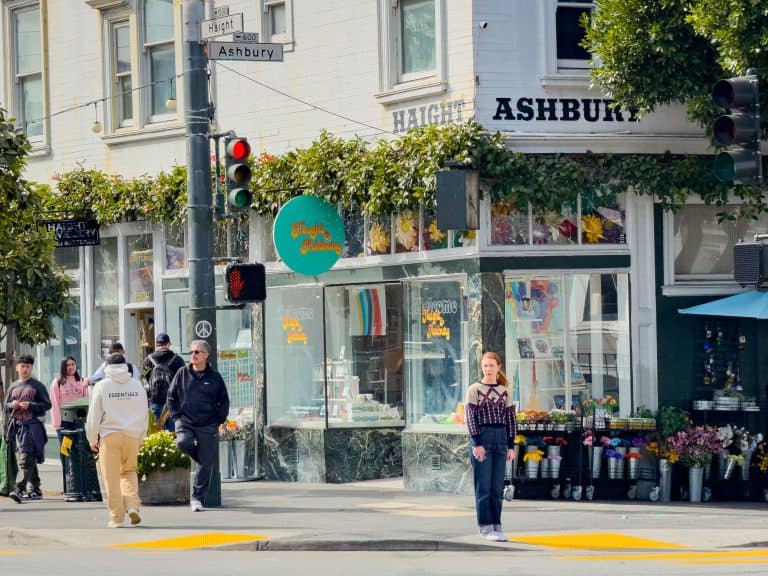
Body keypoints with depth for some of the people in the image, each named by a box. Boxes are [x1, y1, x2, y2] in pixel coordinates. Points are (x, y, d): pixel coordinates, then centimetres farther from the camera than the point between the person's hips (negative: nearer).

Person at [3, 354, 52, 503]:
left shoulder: (37, 386, 2)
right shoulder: (13, 387, 16)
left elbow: (47, 405, -2)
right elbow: (5, 406, 20)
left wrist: (30, 406, -15)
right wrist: (12, 405, -3)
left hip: (32, 425, -6)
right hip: (16, 424, 6)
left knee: (26, 459, -16)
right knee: (25, 459, 10)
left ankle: (20, 489, -26)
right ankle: (34, 489, 19)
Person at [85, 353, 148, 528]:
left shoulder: (101, 387, -1)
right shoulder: (137, 386, 9)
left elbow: (94, 415, 0)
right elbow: (144, 415, 14)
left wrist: (92, 440, 10)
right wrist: (140, 438, 23)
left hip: (110, 436, -3)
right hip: (132, 436, 3)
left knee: (112, 477, 2)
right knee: (129, 472, 17)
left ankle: (116, 516, 2)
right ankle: (133, 506, -2)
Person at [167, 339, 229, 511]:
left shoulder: (215, 377, 3)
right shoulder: (182, 374, 5)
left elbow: (224, 401, 11)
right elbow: (171, 397, 13)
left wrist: (218, 421, 1)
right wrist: (176, 416, 1)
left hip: (207, 426, -1)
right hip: (185, 421, 1)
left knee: (205, 465, -2)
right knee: (183, 442, -30)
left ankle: (197, 498, 6)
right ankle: (201, 457, 4)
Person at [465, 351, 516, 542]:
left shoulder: (505, 392, 11)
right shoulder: (475, 389, 0)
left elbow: (510, 419, 11)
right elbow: (471, 417, -5)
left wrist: (511, 446, 6)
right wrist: (477, 444, -13)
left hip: (500, 440, 4)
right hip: (482, 438, -4)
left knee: (497, 488, 5)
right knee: (483, 486, -3)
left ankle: (496, 526, 9)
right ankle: (486, 528, -2)